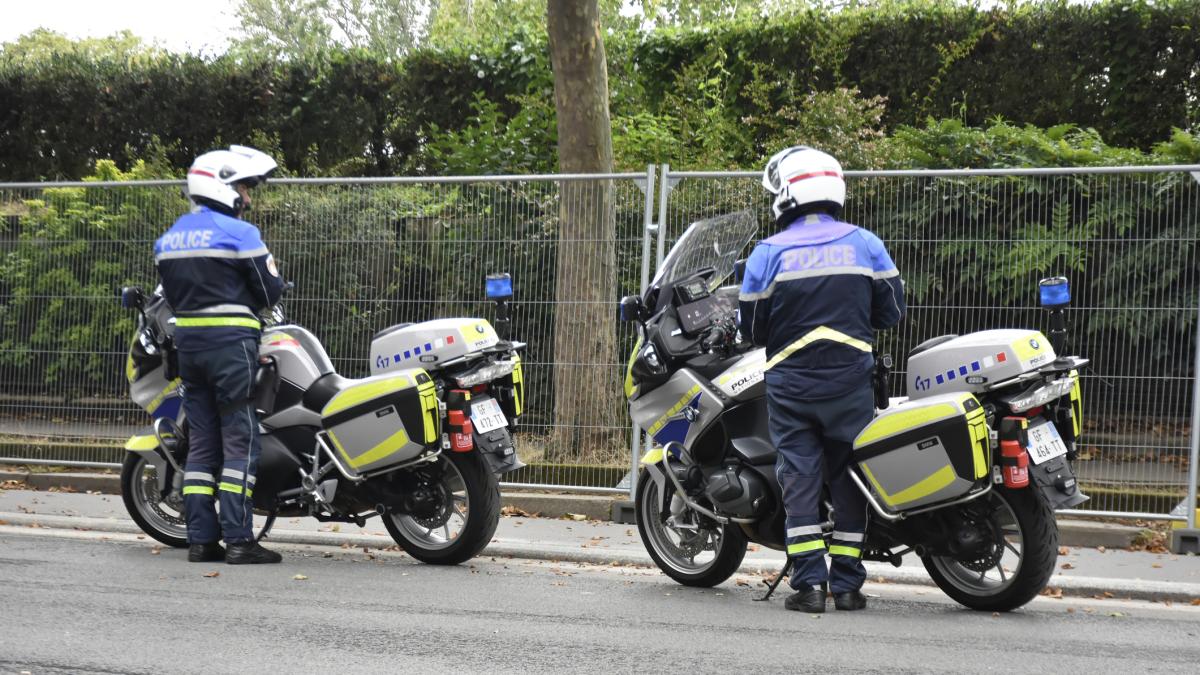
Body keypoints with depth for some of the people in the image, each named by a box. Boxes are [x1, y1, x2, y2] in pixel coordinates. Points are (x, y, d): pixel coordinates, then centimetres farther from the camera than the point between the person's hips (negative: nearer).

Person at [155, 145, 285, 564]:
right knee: (240, 442, -5)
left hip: (187, 341, 7)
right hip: (231, 342, -7)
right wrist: (251, 304, 14)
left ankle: (200, 539, 7)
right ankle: (239, 539, -8)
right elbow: (270, 291, -5)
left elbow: (173, 294, 16)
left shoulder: (168, 238, 13)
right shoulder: (238, 232, -9)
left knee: (200, 443, 9)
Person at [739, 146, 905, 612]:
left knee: (799, 479, 2)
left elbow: (753, 328, 1)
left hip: (790, 384, -1)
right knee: (847, 479, 9)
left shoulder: (768, 253, -3)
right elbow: (891, 311, 7)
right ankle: (846, 583, 10)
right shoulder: (865, 244, 3)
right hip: (851, 380, 2)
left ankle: (809, 583, -2)